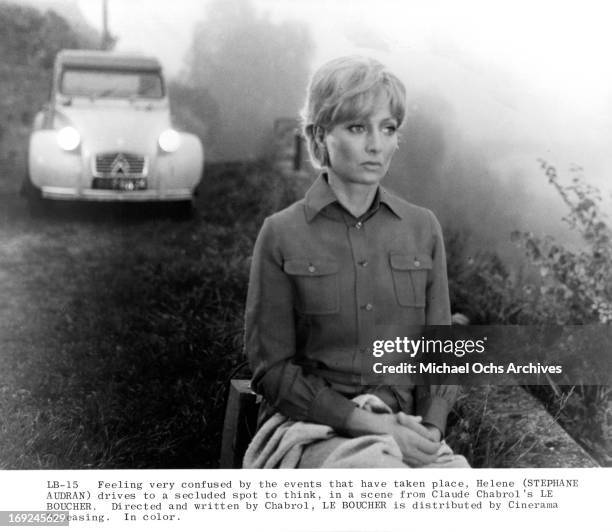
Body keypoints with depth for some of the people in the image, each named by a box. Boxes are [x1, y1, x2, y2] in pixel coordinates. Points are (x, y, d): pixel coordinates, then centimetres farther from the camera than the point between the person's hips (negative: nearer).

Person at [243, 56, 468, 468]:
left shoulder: (423, 229, 8)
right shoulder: (282, 236, -2)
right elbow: (272, 370, -2)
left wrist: (430, 429, -8)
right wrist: (371, 424, -12)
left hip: (406, 427, 3)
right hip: (310, 425, -3)